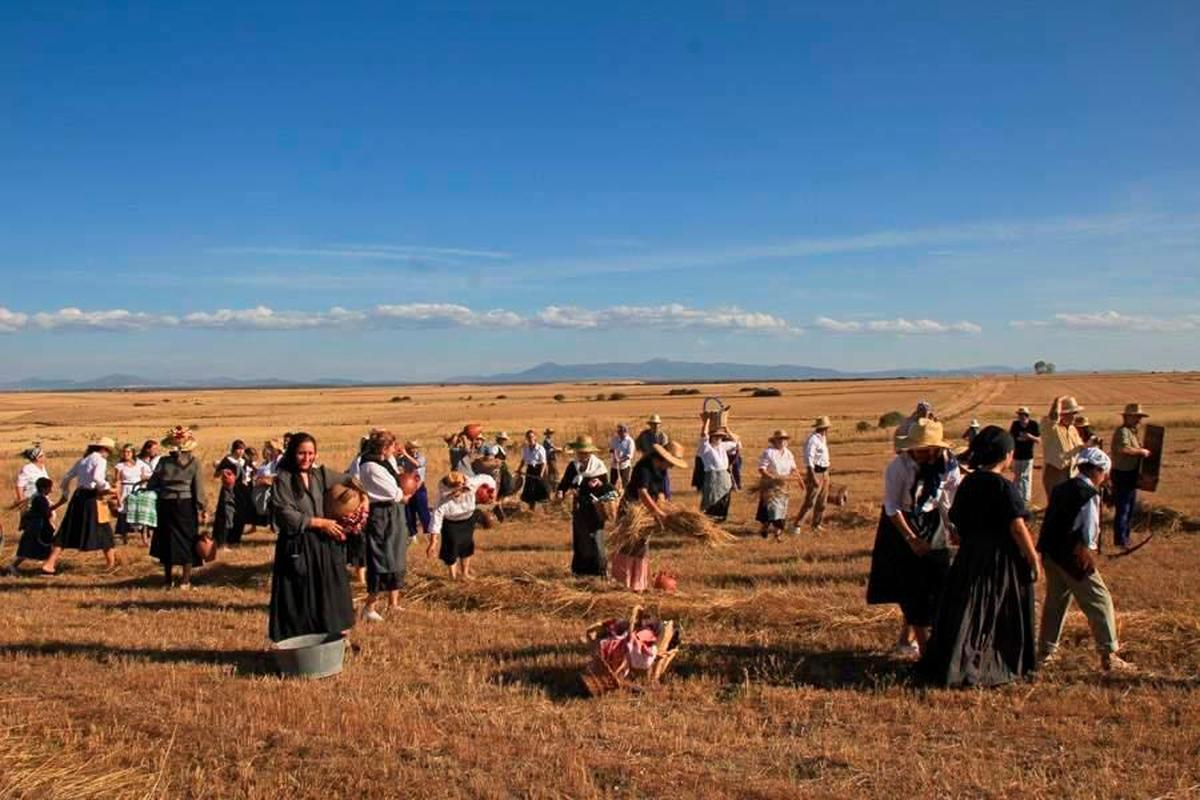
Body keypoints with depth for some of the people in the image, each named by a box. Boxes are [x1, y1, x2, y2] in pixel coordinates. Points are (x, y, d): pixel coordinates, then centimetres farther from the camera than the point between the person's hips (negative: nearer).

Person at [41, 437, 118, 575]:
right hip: (92, 497, -7)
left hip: (78, 496, 7)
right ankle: (111, 562, 16)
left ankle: (49, 564, 4)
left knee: (67, 532, 8)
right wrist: (108, 487, -11)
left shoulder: (82, 460, 16)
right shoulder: (100, 460, -6)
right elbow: (97, 478, -24)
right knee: (103, 530, 7)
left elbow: (67, 477, 19)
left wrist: (65, 494, 30)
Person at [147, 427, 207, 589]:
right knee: (187, 540, 9)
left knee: (167, 541, 14)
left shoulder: (164, 461, -2)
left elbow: (152, 483, -1)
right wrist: (203, 509, 2)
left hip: (165, 505, 1)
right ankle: (185, 580, 10)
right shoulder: (194, 462, -4)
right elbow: (198, 488, -4)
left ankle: (168, 579, 21)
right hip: (186, 505, -1)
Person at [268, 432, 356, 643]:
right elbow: (285, 514, -15)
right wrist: (320, 523, -14)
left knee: (328, 595, 9)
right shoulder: (283, 480, -7)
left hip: (324, 545, 5)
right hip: (297, 547, -5)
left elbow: (349, 481, 21)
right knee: (301, 599, 1)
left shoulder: (321, 474, 7)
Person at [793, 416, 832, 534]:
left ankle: (816, 525, 21)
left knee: (822, 501, 11)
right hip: (815, 473, -9)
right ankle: (796, 524, -3)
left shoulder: (822, 439, 13)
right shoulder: (813, 439, -17)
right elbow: (809, 459, -22)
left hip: (824, 473, 9)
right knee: (810, 502, -9)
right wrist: (813, 477, -26)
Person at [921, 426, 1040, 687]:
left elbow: (957, 522, 11)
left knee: (967, 609, 11)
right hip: (1001, 559, -6)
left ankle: (946, 664, 12)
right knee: (1000, 614, 7)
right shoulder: (1004, 487, -15)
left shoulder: (967, 483, 5)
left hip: (970, 556, 6)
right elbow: (1017, 528, -17)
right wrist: (1033, 558, -9)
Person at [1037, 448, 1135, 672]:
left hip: (1051, 553, 8)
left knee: (1055, 600, 17)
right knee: (1099, 601, 2)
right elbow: (1088, 530, -16)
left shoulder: (1061, 488, 11)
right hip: (1072, 558, -8)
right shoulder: (1089, 494, -13)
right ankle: (1109, 655, 4)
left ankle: (1045, 650, 23)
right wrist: (1088, 552, -7)